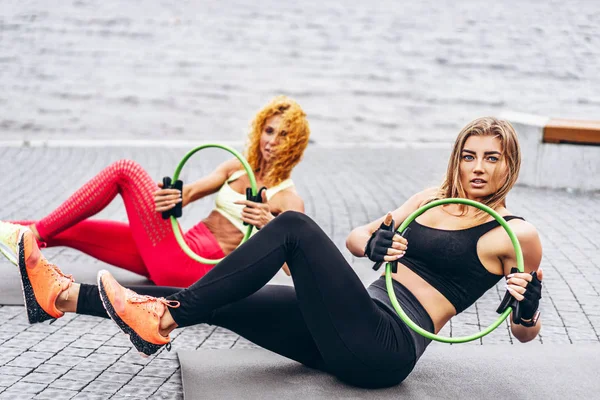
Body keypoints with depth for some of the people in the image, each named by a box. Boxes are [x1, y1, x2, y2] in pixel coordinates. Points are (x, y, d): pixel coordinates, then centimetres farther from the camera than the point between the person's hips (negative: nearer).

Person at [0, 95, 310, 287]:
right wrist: (177, 197, -26)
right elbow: (196, 190, -2)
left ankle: (35, 233, -7)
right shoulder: (237, 168, 15)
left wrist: (269, 226, -36)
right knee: (67, 230, 1)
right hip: (183, 250, 6)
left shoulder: (289, 200, -3)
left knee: (125, 170, -12)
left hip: (193, 269, -6)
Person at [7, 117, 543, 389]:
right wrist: (375, 243, -3)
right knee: (214, 303, -4)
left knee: (294, 225, -21)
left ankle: (165, 318, -16)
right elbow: (354, 238, 21)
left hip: (387, 351, -7)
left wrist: (528, 304, -17)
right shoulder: (435, 198, 18)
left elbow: (526, 334, 6)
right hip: (354, 342, 7)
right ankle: (66, 296, 0)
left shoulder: (515, 235, 1)